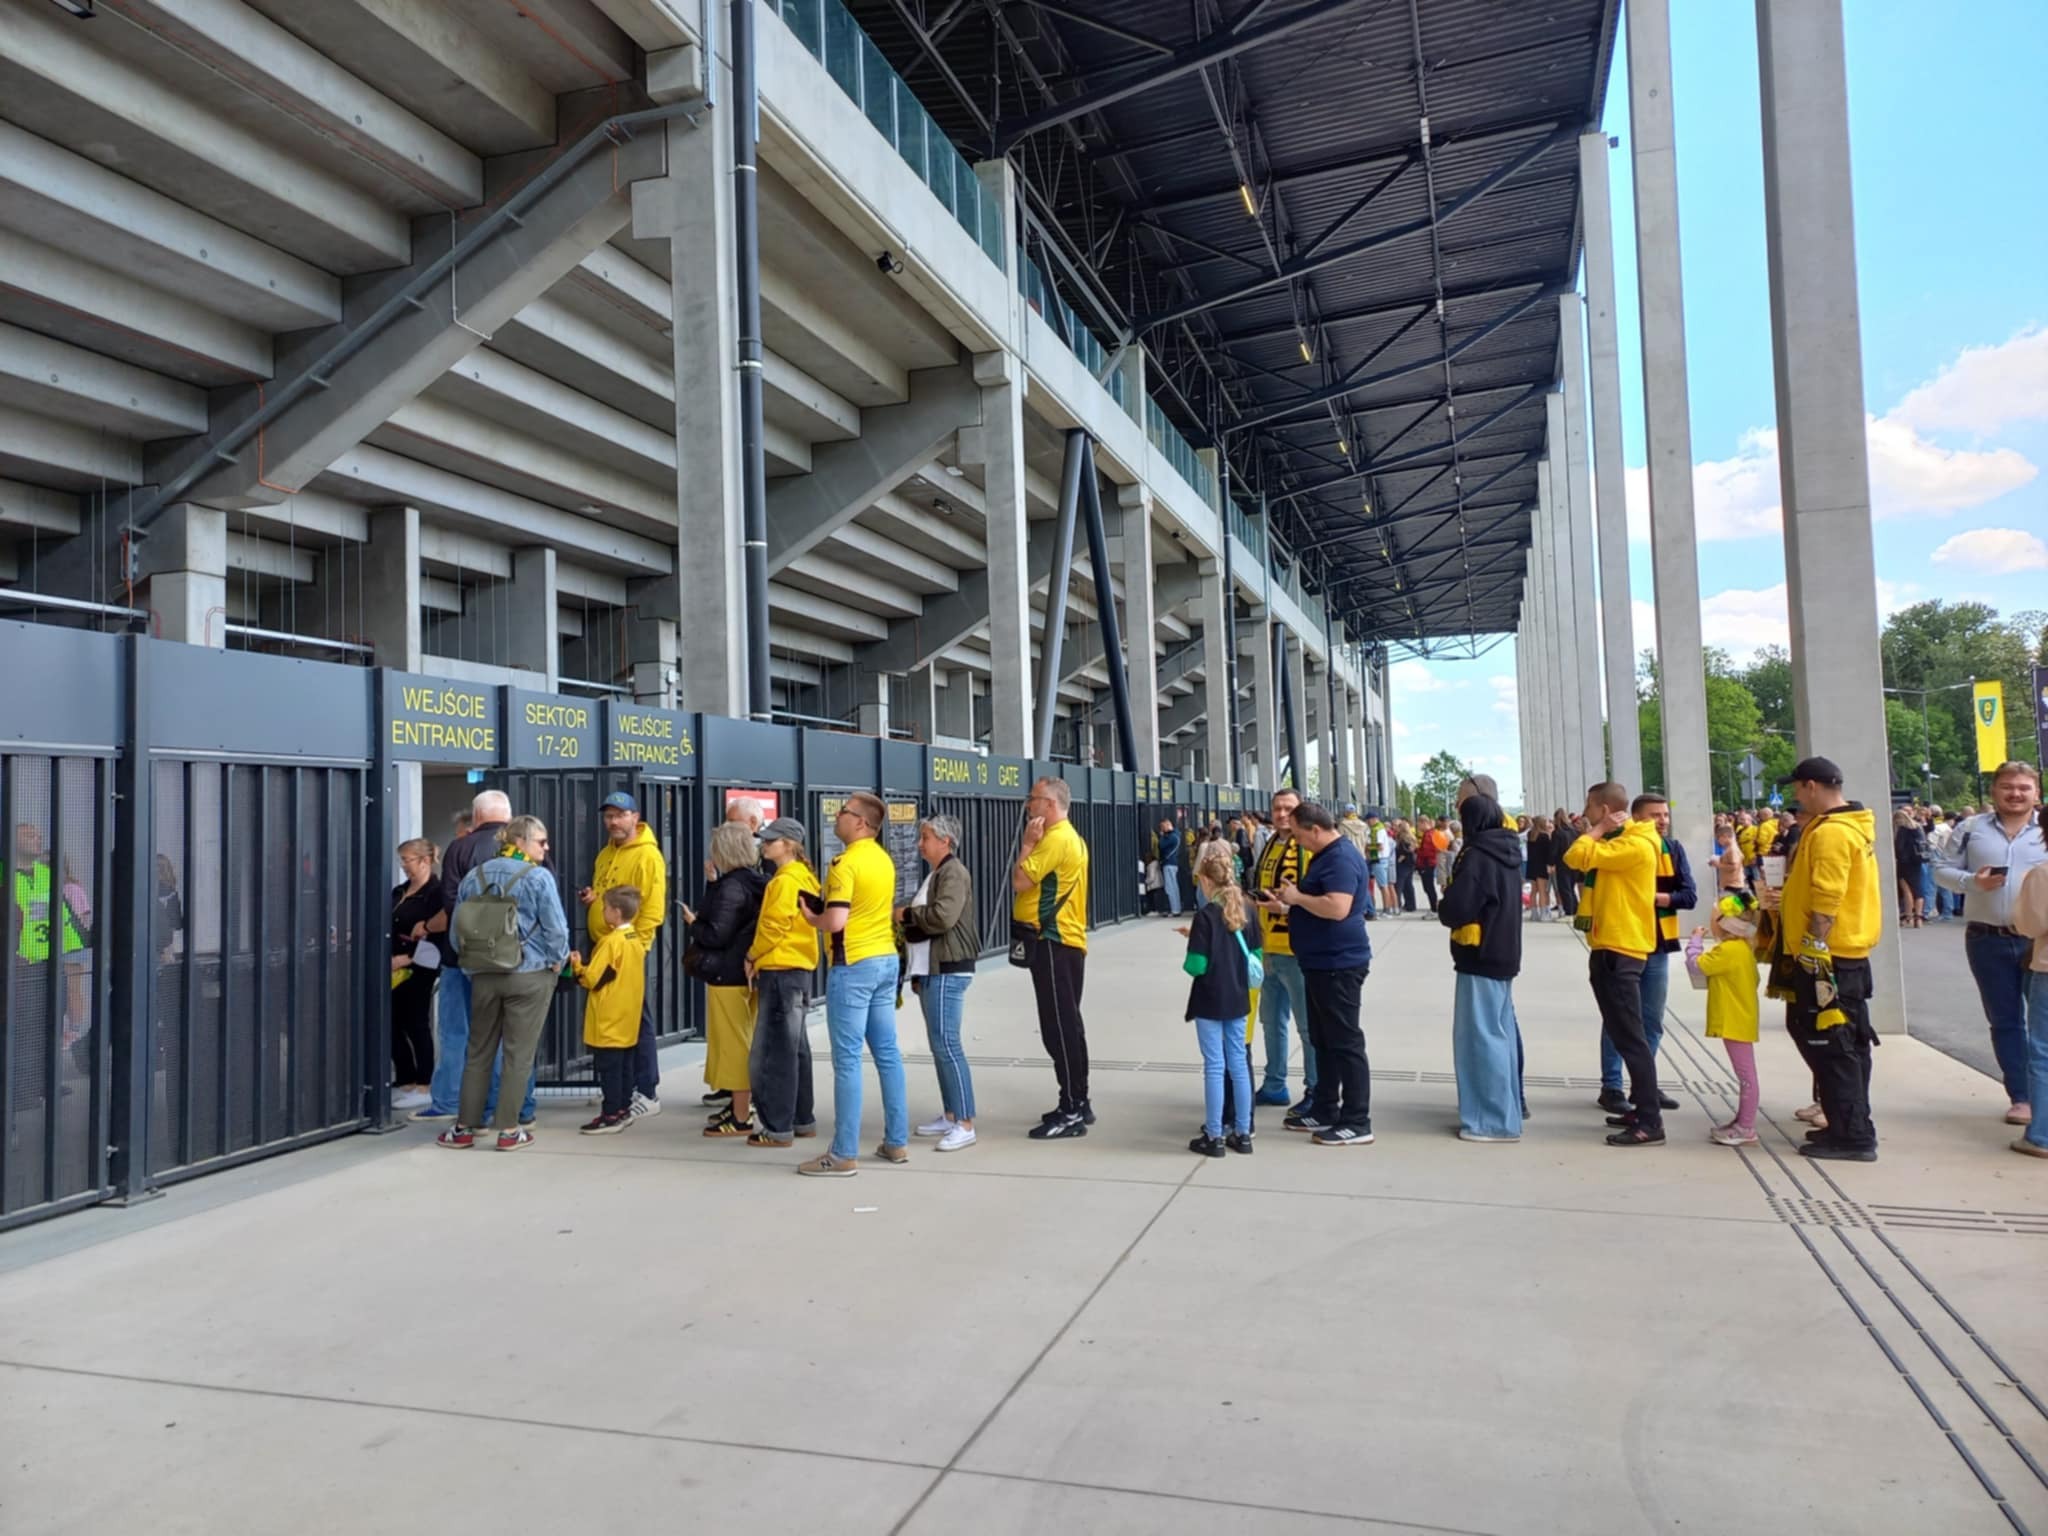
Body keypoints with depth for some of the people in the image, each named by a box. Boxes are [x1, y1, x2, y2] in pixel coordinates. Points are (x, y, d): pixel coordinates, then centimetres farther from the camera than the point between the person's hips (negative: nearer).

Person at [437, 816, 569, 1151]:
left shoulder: (473, 876, 9)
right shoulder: (538, 877, -10)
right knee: (518, 1055, 1)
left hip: (483, 975, 5)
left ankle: (464, 1126, 17)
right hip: (529, 975, -5)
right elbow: (555, 928, -12)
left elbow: (457, 929, 14)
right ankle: (509, 1130, 4)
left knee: (478, 1052, 13)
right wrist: (556, 960, 5)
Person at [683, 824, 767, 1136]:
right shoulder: (756, 882, 7)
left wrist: (693, 922, -4)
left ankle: (741, 1118, 5)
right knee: (744, 1042, 18)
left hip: (727, 975, -9)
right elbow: (737, 923, 8)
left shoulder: (730, 887, -18)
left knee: (732, 1043, -1)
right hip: (748, 971, 9)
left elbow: (717, 935, -20)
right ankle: (741, 1105, 29)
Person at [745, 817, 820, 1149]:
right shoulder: (804, 876, 14)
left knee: (772, 1052, -5)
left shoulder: (785, 880, -15)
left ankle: (778, 1128, -1)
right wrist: (760, 958, 10)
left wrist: (752, 956, -3)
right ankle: (803, 1120, 23)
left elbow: (774, 927, -18)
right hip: (800, 969, 10)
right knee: (795, 1048, 16)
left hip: (781, 971, -10)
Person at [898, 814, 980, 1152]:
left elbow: (943, 916, -24)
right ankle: (949, 1114, 22)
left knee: (947, 1044, -12)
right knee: (939, 1044, 14)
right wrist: (905, 916, 7)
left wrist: (907, 914, -12)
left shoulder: (954, 872, -11)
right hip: (932, 970, 10)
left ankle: (965, 1124, -9)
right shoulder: (936, 873, 19)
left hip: (948, 971, -10)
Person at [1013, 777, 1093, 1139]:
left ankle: (1072, 1113, -3)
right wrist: (1033, 842, 8)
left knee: (1059, 1027, -7)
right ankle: (1077, 1103, 22)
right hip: (1062, 941, 11)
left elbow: (1019, 881, -19)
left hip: (1054, 943, -11)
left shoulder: (1055, 839, -16)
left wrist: (1027, 842, -10)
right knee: (1067, 1025, 15)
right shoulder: (1068, 837, 17)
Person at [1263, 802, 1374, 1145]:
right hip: (1321, 963, 11)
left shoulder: (1341, 859, -19)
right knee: (1323, 1040, 16)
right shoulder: (1325, 857, 15)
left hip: (1339, 964, -11)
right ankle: (1325, 1110, 26)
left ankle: (1358, 1123, 1)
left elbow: (1337, 908, -31)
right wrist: (1287, 903, 6)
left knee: (1345, 1042, -5)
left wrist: (1297, 897, -19)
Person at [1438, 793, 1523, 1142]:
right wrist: (1455, 900, 12)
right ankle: (1505, 1112, 22)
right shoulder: (1508, 854, 10)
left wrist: (1444, 902, 0)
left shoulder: (1478, 856, -17)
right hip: (1503, 954, 9)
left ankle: (1493, 1120, -3)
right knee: (1500, 1033, 14)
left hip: (1480, 957, -9)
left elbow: (1455, 910, -20)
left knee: (1480, 1036, -5)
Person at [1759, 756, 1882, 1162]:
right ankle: (1851, 1126, 24)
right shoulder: (1853, 826, 14)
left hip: (1827, 957, -10)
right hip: (1849, 953, 10)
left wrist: (1812, 955, -22)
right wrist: (1787, 900, 21)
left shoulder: (1829, 833, -18)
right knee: (1846, 1043, 16)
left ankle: (1852, 1136, 0)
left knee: (1829, 1046, -4)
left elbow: (1826, 904, -23)